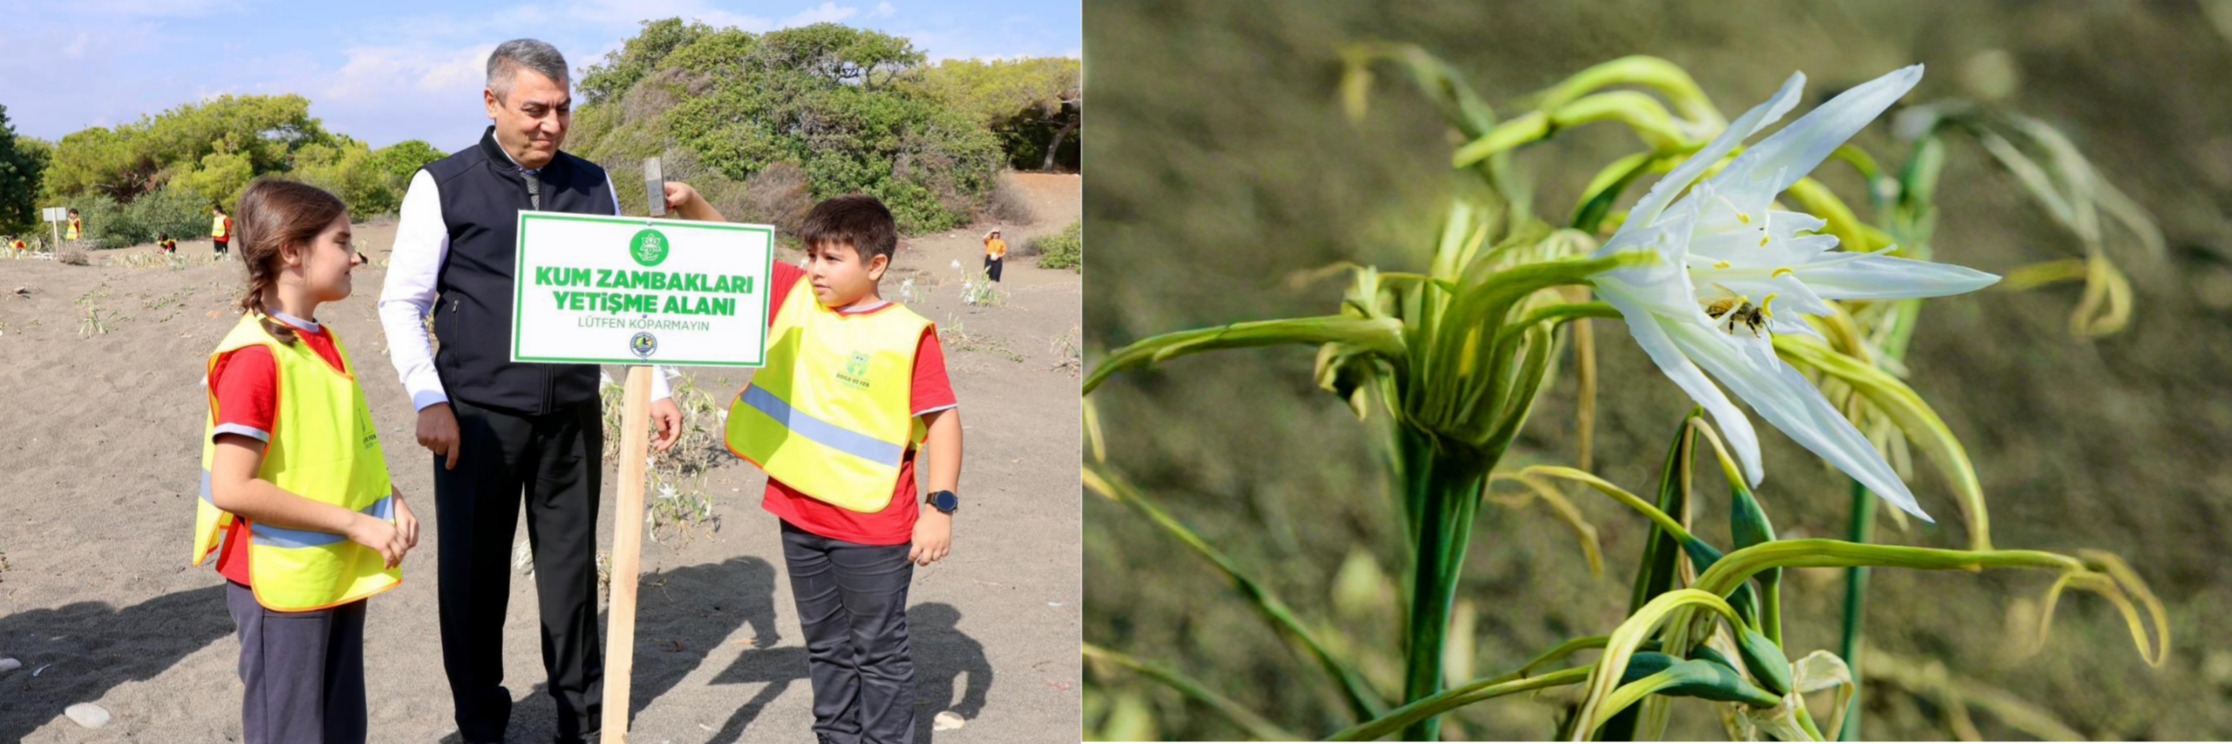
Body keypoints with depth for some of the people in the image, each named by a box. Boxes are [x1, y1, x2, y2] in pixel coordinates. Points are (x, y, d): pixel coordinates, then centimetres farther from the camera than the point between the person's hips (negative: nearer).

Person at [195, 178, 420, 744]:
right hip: (282, 586, -8)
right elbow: (231, 488, -24)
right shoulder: (255, 357, -19)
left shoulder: (324, 342, 8)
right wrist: (355, 523, -22)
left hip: (341, 576, 8)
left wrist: (390, 501, -1)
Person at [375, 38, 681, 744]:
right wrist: (429, 401, -9)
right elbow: (402, 302, -1)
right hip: (479, 417, -2)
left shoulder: (593, 184, 7)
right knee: (475, 571, 7)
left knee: (572, 564, 11)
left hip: (574, 415, 3)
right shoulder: (444, 185, -2)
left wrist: (655, 387, 4)